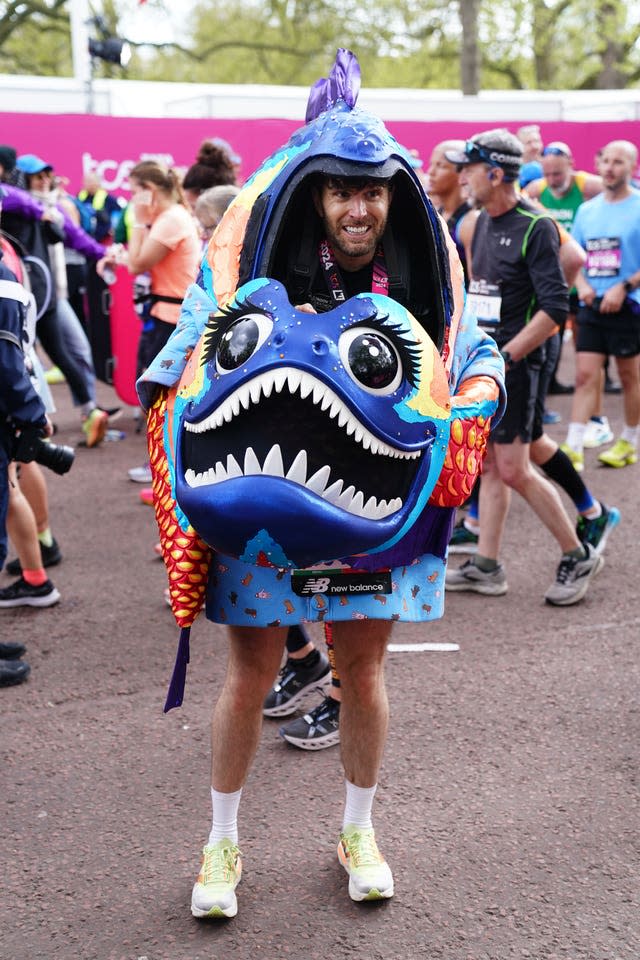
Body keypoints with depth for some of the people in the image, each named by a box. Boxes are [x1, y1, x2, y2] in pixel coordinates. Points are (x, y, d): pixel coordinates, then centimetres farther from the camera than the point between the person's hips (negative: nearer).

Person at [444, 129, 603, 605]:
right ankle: (487, 566, 18)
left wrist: (506, 356, -22)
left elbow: (555, 307, -19)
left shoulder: (536, 227, -14)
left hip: (514, 366, -8)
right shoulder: (483, 222, 11)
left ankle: (578, 556, 9)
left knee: (514, 470, -6)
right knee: (489, 465, 11)